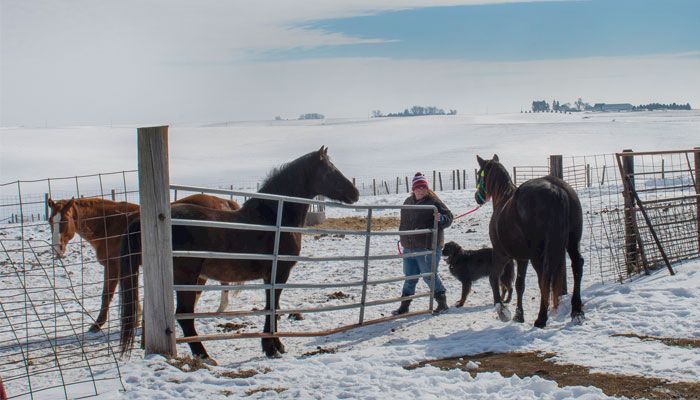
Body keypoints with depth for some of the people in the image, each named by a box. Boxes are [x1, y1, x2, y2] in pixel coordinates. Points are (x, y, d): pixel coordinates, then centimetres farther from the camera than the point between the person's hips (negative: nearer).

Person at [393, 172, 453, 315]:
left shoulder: (434, 202, -9)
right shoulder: (408, 202, 13)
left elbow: (449, 218, -9)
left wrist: (441, 219, -30)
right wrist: (403, 236, 21)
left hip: (427, 248, -7)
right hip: (409, 248, 7)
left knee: (429, 276, -2)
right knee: (410, 277, 12)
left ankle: (442, 303, 13)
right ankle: (404, 306, 19)